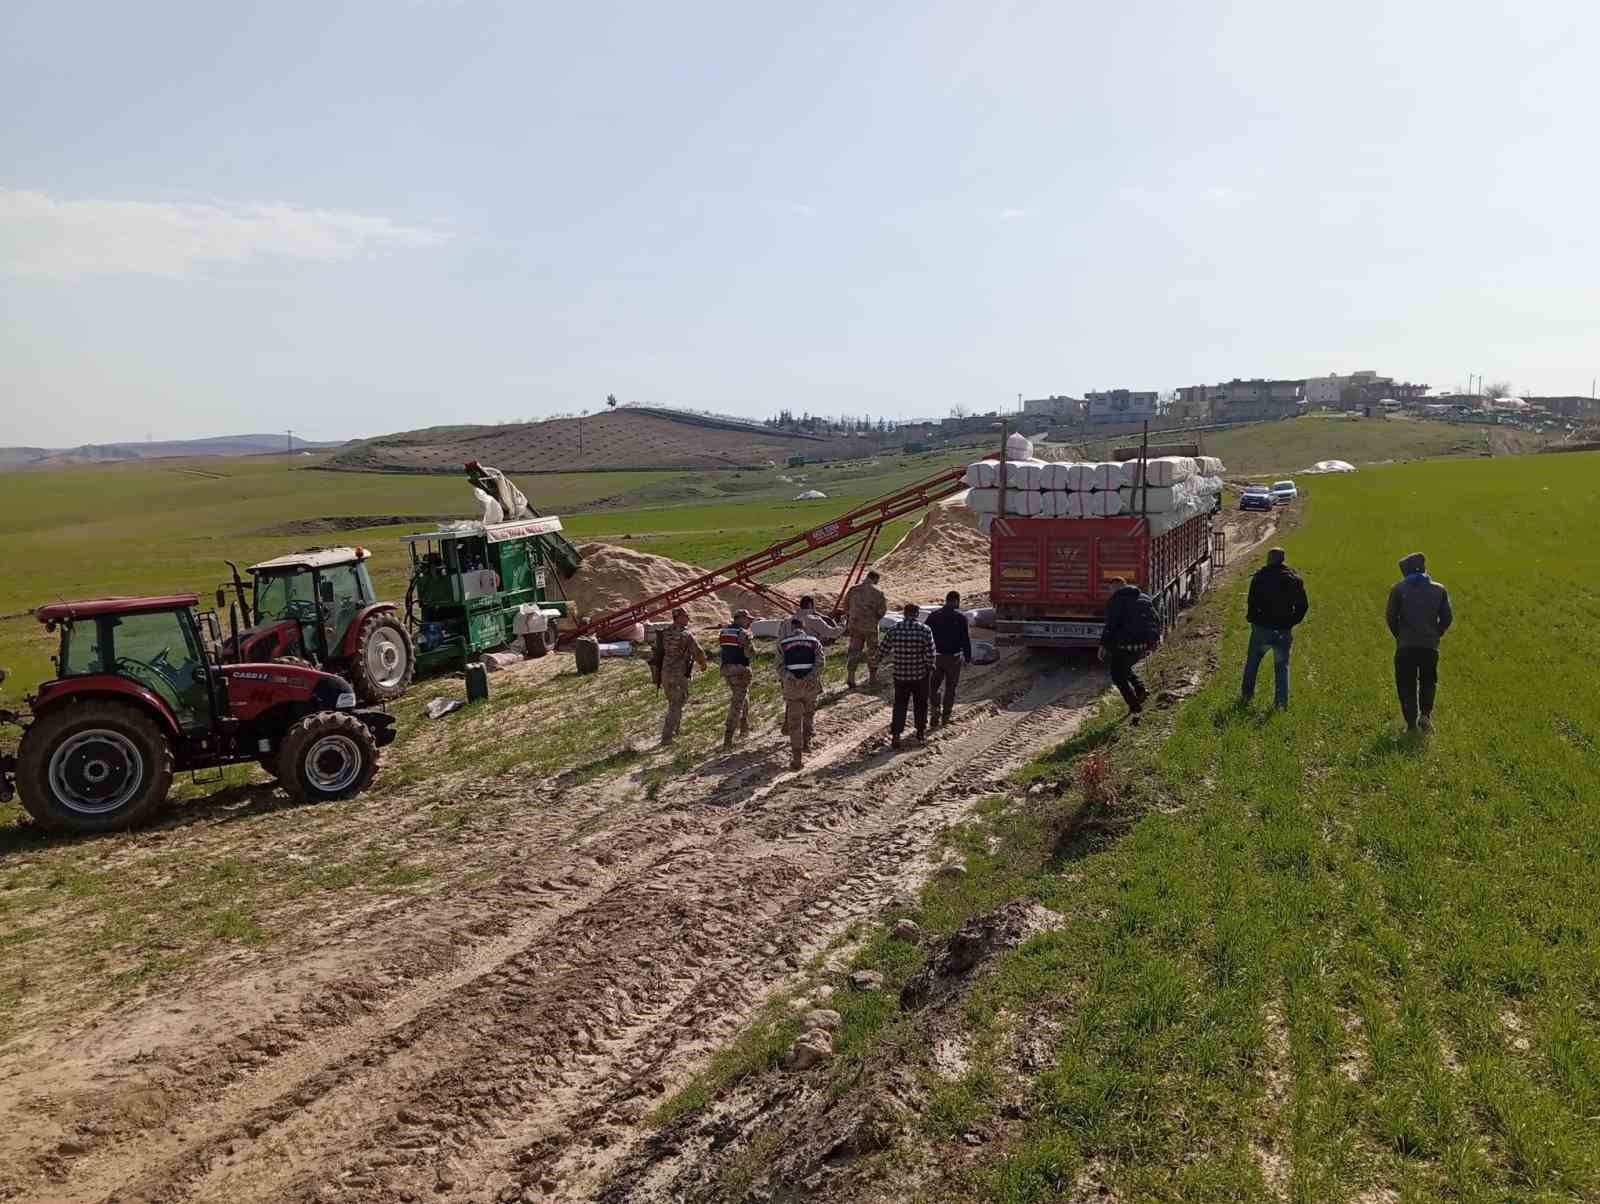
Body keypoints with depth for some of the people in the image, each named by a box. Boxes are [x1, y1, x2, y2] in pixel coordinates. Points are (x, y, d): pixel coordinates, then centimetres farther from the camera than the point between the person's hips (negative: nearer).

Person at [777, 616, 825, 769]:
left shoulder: (783, 643, 7)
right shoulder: (814, 641, 8)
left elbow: (780, 666, -7)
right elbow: (820, 663, -8)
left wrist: (790, 679, -16)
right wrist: (809, 678, -17)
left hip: (791, 687, -1)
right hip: (811, 686, 1)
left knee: (794, 722, 2)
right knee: (808, 714, 26)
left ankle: (796, 758, -3)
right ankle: (806, 742, 37)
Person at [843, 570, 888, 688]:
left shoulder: (853, 589, 2)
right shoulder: (877, 592, -11)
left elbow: (846, 606, 8)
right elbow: (882, 610, -11)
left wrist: (847, 621, 18)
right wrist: (885, 602, 10)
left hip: (854, 625, 3)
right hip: (870, 626, -3)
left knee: (854, 650, 11)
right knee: (872, 651, 13)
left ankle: (850, 677, -1)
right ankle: (872, 678, 22)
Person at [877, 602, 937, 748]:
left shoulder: (894, 629, -6)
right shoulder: (924, 629, -11)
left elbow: (883, 649, 0)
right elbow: (930, 652, -14)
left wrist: (876, 660, 19)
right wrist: (930, 665, 5)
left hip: (900, 675, 1)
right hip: (920, 674, -1)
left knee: (899, 705, 11)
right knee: (920, 705, 15)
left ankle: (895, 735, 6)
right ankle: (921, 734, 24)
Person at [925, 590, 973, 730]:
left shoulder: (933, 616, 1)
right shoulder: (960, 617, -8)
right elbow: (966, 640, -8)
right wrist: (968, 658, 0)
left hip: (935, 656, 2)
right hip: (954, 657, -2)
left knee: (933, 686, 12)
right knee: (950, 687, 12)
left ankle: (934, 712, -5)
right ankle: (946, 715, 17)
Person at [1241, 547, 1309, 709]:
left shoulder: (1260, 576, -9)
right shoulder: (1294, 578, 1)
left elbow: (1253, 602, -13)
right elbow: (1303, 605, 3)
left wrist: (1251, 618, 3)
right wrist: (1292, 621, 14)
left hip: (1262, 628, -2)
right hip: (1284, 631, 2)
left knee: (1252, 661, 17)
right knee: (1282, 665, 11)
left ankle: (1246, 694, 22)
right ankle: (1281, 701, 6)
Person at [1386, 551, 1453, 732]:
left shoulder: (1399, 588, -3)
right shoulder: (1439, 589, 4)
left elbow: (1390, 616, -6)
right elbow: (1447, 618, 4)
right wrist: (1435, 634, 16)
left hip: (1405, 646, -2)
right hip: (1430, 645, 2)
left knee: (1406, 685, 8)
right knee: (1428, 681, 21)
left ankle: (1411, 723, 6)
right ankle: (1425, 714, 3)